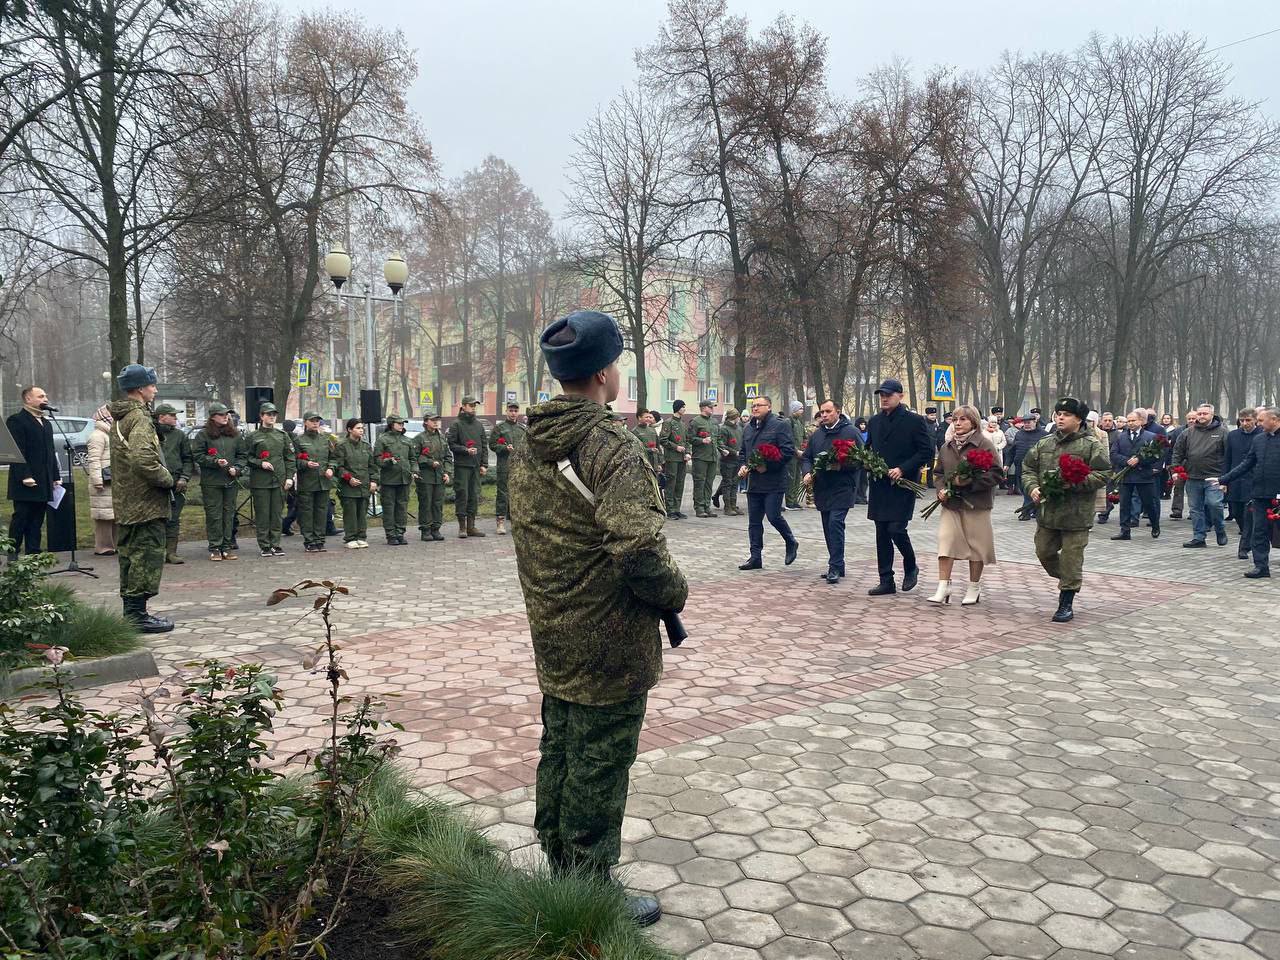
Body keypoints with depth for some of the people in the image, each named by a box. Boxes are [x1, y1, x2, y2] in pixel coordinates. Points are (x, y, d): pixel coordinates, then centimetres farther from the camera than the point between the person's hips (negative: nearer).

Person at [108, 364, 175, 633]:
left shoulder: (119, 418, 17)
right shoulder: (139, 418, -16)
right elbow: (143, 459, -29)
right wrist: (167, 478, -15)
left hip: (126, 503, 11)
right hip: (145, 502, -11)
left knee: (131, 555, 16)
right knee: (147, 555, -6)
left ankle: (130, 611, 24)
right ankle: (138, 614, -4)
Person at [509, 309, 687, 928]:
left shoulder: (531, 448, 6)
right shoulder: (612, 446, -22)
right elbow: (637, 547, -31)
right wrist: (674, 592, -13)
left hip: (552, 638, 9)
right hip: (609, 645, -8)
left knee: (558, 758, 20)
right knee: (598, 772, 5)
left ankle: (560, 875, 37)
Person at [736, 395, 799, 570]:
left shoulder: (780, 425, -7)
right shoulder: (748, 428, 16)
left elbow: (788, 451, -15)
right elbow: (742, 452, 25)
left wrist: (767, 465, -18)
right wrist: (742, 466, 6)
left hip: (774, 481, -7)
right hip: (753, 481, 7)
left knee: (773, 516, -9)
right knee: (754, 521, 7)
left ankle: (791, 543, 18)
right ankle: (756, 557, 13)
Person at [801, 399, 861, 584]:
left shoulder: (851, 432, -5)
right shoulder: (817, 434, 13)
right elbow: (806, 457, 17)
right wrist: (808, 472, -3)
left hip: (842, 488, -6)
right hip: (822, 488, 6)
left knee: (835, 523, -16)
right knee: (828, 527, 10)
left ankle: (835, 567, -11)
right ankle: (837, 566, 20)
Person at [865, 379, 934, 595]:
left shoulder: (914, 421, -5)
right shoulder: (874, 422, 13)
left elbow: (927, 451, -8)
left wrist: (903, 469, -16)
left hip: (903, 485, -6)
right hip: (879, 486, 6)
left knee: (896, 529, -13)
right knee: (882, 534, 6)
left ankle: (911, 567, 15)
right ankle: (886, 581, 13)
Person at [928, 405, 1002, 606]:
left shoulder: (984, 444, -7)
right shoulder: (947, 446, 10)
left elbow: (996, 473, -11)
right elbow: (938, 472, 19)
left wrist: (970, 482, -18)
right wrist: (941, 489, 0)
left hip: (976, 505, -4)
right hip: (951, 503, 4)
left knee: (976, 544, 6)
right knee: (945, 541, -6)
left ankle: (974, 588, 21)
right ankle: (943, 588, -2)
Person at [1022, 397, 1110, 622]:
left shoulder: (1092, 445, -5)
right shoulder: (1044, 444, 10)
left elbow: (1101, 475, -11)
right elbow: (1028, 469, 13)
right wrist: (1032, 487, -7)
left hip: (1076, 514, -5)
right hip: (1047, 511, 5)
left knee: (1071, 559, 0)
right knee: (1044, 552, 13)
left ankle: (1066, 604, 11)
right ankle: (1067, 581, 39)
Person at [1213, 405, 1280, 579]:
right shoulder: (1259, 439, 11)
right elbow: (1246, 464, 14)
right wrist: (1223, 480, 9)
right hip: (1260, 494, 5)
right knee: (1260, 532, 5)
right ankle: (1261, 566, 10)